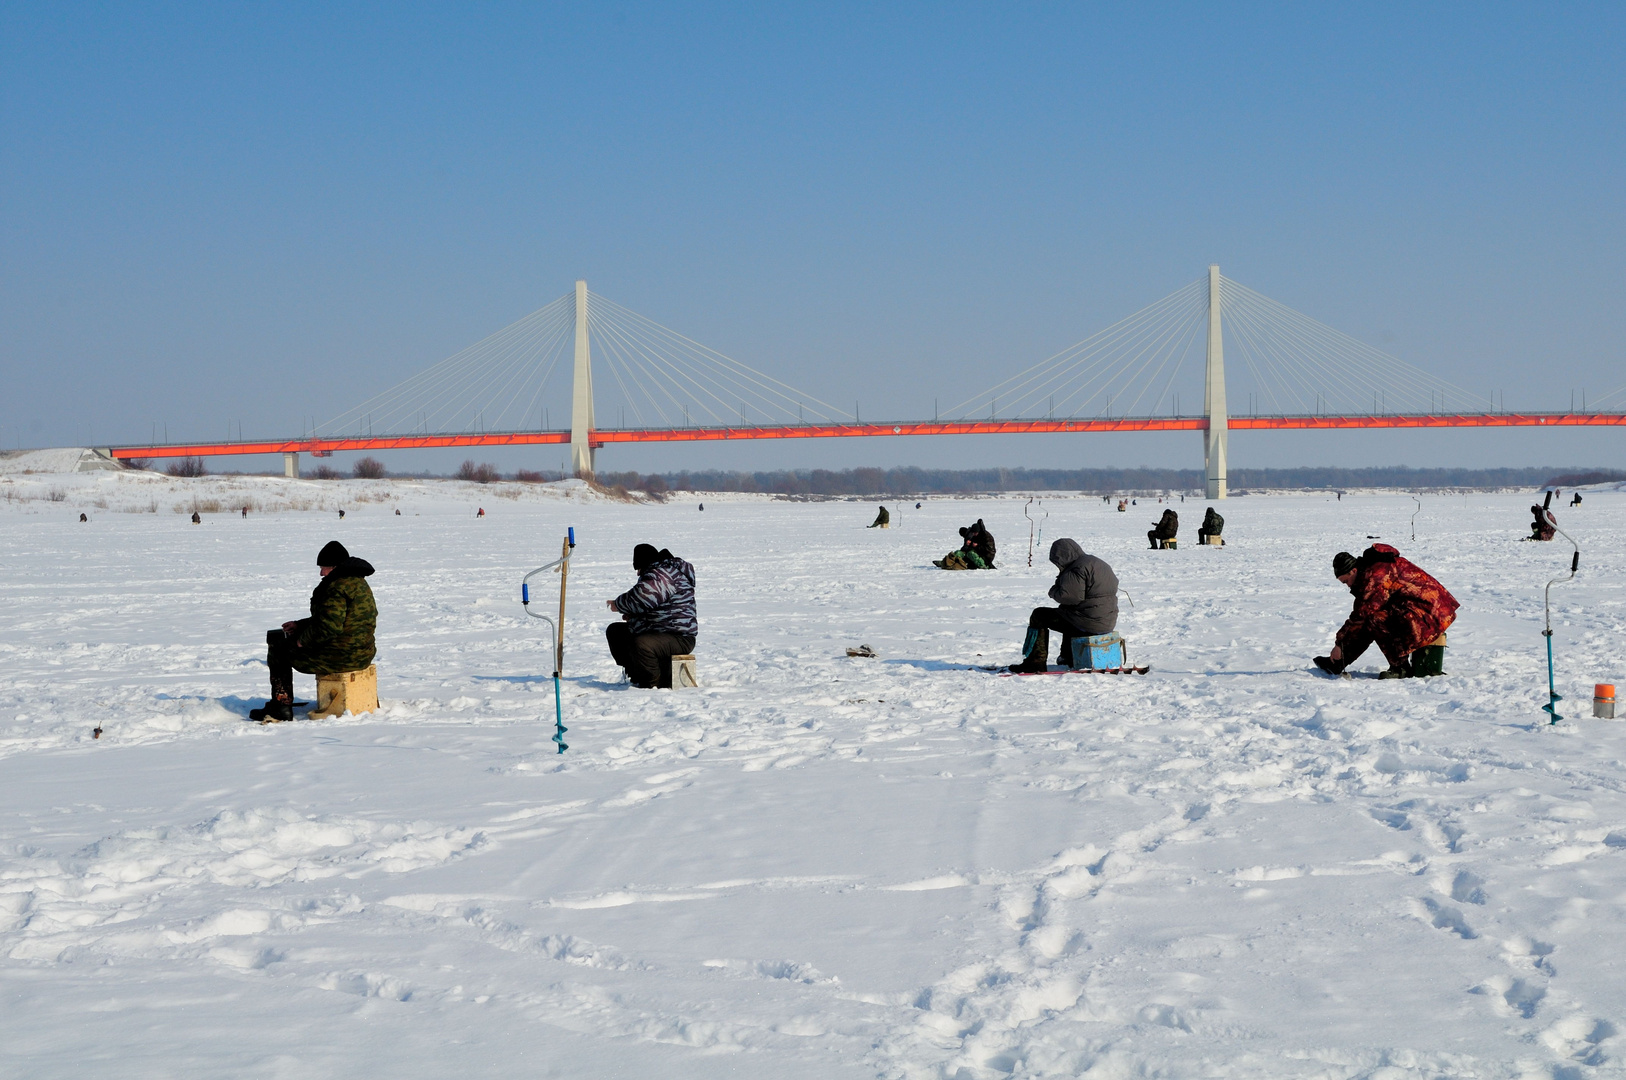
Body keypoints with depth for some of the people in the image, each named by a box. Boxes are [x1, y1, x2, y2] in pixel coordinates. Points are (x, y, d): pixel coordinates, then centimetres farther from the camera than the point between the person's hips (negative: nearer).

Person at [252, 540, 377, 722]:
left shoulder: (338, 587, -19)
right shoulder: (359, 583, 14)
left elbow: (328, 627, -26)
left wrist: (303, 640, -9)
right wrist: (300, 625, 17)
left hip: (341, 656, -11)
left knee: (278, 647, 8)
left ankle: (281, 708, 12)